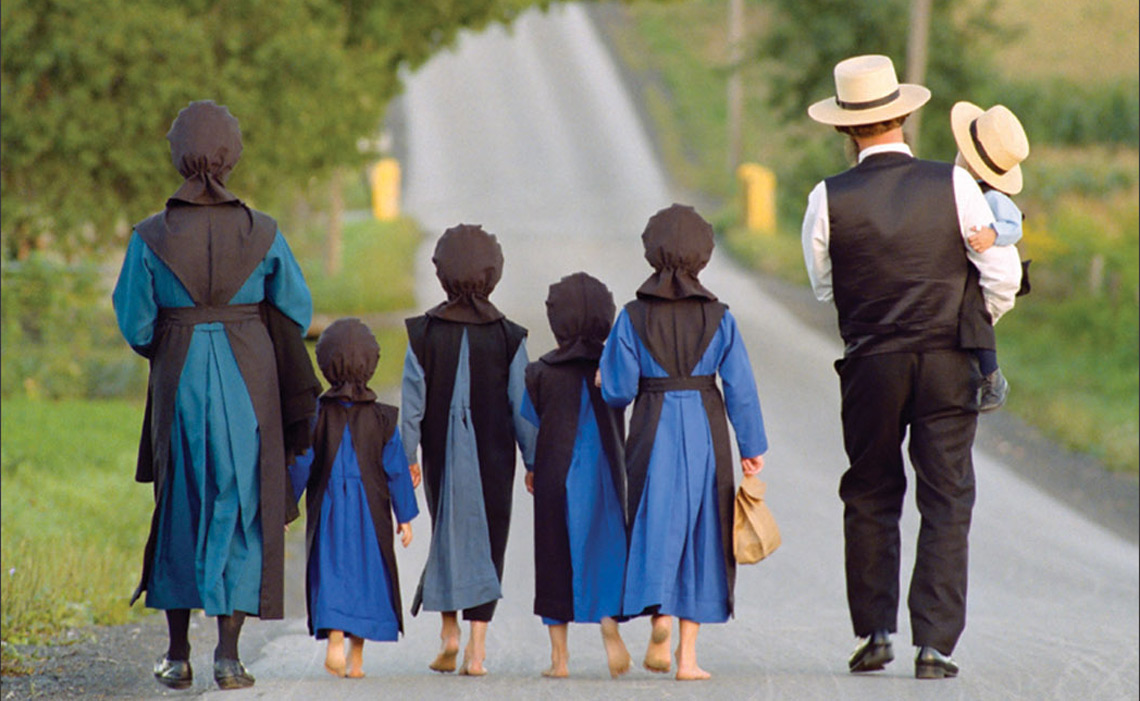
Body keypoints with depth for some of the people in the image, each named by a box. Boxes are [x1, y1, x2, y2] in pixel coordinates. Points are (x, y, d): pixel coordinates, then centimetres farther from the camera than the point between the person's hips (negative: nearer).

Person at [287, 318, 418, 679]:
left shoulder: (317, 415, -5)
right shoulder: (382, 418, -4)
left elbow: (300, 466, -3)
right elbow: (396, 469, 0)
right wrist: (405, 516, 7)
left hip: (328, 512, -1)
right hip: (371, 513, 1)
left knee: (331, 571, 0)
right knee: (367, 572, 10)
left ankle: (334, 638, -23)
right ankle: (357, 657, 14)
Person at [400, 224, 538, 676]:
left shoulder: (423, 334, -4)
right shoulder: (508, 337, -5)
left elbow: (412, 401, -2)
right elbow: (522, 405, -3)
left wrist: (407, 457, 5)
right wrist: (533, 461, 5)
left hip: (442, 455, 1)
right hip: (493, 456, -1)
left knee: (446, 537, 16)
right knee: (487, 540, 3)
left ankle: (448, 631, 6)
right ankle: (476, 649, -3)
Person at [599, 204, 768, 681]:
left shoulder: (633, 317, -4)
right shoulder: (717, 316, -3)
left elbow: (617, 390, -4)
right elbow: (740, 387, -3)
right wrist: (752, 446, 4)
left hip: (653, 431, 0)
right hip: (705, 430, 1)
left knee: (656, 524, 8)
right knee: (701, 531, 7)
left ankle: (660, 614, -19)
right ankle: (687, 654, 6)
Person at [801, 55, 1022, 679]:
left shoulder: (828, 200, -5)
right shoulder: (954, 185, -6)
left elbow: (824, 287, 7)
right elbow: (1003, 276, -6)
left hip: (870, 367, 0)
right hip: (948, 364, 0)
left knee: (870, 499, 15)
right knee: (946, 504, 4)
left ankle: (873, 633, 13)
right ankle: (935, 644, -2)